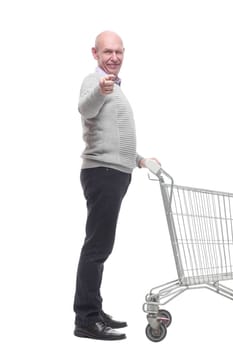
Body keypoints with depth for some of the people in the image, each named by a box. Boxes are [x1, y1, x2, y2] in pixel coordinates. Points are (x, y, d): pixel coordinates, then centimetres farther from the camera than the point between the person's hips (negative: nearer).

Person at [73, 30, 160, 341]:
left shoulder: (115, 86, 22)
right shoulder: (94, 80, -8)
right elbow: (85, 109, -33)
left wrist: (138, 159, 33)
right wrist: (100, 90, -52)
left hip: (116, 173, 10)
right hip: (102, 172, -10)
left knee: (102, 245, 12)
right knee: (98, 245, -11)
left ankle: (93, 311, 20)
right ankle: (86, 319, -8)